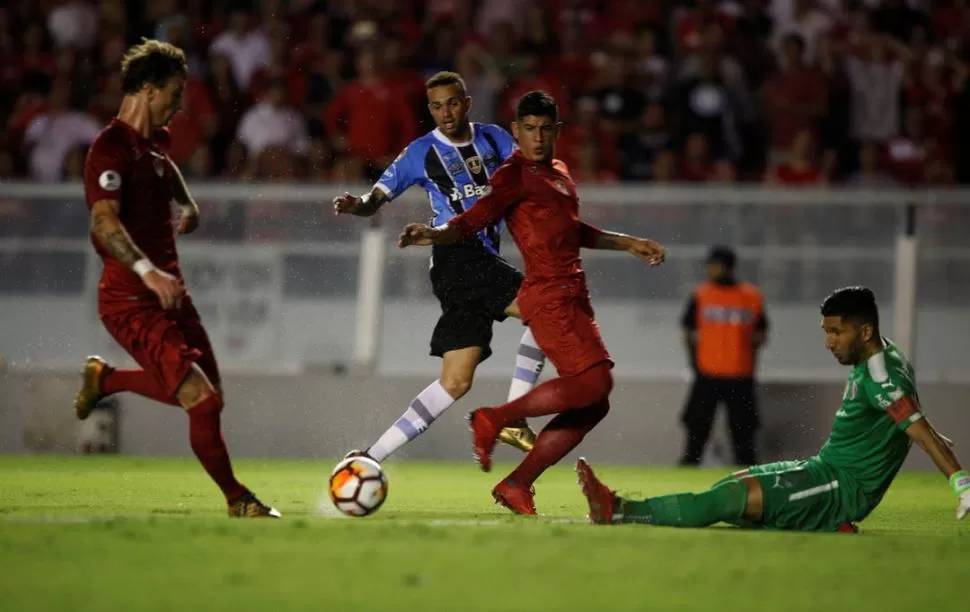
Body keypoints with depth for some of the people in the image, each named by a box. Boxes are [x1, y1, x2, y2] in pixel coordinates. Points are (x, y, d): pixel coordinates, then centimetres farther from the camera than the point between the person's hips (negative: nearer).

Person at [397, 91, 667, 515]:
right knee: (593, 382, -23)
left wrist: (629, 244, 35)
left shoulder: (560, 173, 21)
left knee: (592, 405, 4)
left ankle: (517, 486, 7)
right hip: (549, 297, -9)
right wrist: (434, 235, -34)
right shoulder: (514, 175, -5)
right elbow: (473, 221, -15)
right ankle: (494, 419, -9)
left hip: (573, 298, 9)